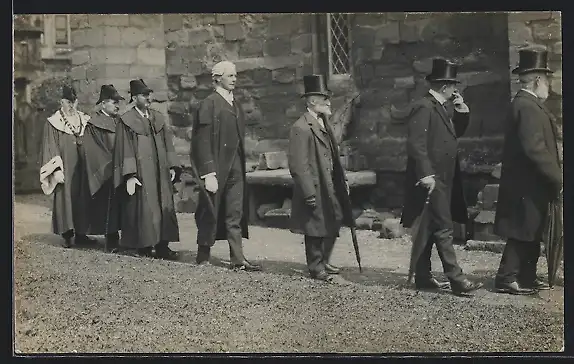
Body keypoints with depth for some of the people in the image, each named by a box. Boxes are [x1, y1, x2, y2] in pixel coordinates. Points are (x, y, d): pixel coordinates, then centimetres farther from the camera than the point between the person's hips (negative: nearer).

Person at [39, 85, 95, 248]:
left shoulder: (84, 120, 10)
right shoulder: (53, 123, -1)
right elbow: (51, 148, -6)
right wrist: (57, 169, -14)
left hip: (82, 168, 4)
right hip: (65, 167, -4)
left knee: (82, 199, 4)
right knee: (65, 198, -3)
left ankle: (80, 233, 11)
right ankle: (67, 235, 2)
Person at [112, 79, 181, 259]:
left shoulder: (158, 118, 13)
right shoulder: (126, 121, -2)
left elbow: (167, 143, 13)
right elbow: (125, 150, -7)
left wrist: (172, 166, 4)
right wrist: (129, 175, -14)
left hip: (160, 172, 5)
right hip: (140, 173, -5)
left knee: (164, 208, 2)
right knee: (143, 209, -3)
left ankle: (162, 246, 7)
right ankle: (144, 246, 7)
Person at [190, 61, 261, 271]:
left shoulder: (235, 104, 14)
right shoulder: (209, 104, -10)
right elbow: (203, 141, -15)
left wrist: (241, 164, 12)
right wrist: (208, 173, -20)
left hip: (235, 167, 7)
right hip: (216, 168, -7)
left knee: (235, 215, 5)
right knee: (210, 213, 4)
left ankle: (238, 260, 7)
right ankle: (203, 256, 19)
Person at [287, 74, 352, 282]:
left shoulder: (324, 124, 12)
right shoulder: (301, 129, -18)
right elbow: (298, 166, -20)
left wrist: (342, 182, 12)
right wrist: (309, 193, -21)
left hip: (331, 187, 9)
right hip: (315, 189, -9)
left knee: (334, 224, 15)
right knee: (316, 229, 4)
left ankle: (323, 262, 33)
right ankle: (316, 268, 20)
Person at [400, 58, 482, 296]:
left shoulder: (440, 108, 17)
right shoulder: (423, 107, -13)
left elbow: (455, 133, 25)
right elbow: (416, 144, -20)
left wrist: (462, 111, 11)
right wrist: (426, 175, -25)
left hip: (442, 181, 10)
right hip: (432, 180, -10)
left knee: (430, 230, 12)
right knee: (443, 230, -9)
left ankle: (423, 278, 18)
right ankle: (457, 280, -8)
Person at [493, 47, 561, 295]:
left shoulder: (526, 104, 15)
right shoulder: (527, 106, -18)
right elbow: (535, 148, -25)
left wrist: (555, 177, 14)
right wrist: (557, 178, -20)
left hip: (531, 184, 10)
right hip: (527, 185, -10)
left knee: (531, 234, 15)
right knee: (522, 233, -3)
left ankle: (527, 277, 23)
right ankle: (507, 279, 3)